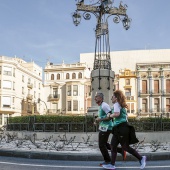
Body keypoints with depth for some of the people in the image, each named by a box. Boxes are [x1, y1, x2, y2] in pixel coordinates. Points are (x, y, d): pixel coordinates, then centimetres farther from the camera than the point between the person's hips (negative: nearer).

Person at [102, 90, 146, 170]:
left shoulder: (116, 104, -11)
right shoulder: (121, 105, 18)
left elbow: (117, 114, -28)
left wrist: (109, 115, -11)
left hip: (121, 128, -10)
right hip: (119, 128, 10)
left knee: (125, 147, -4)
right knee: (113, 145, 9)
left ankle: (141, 158, 7)